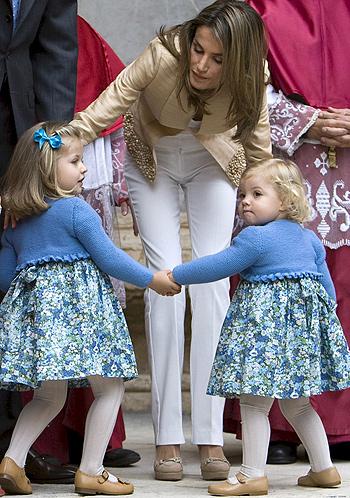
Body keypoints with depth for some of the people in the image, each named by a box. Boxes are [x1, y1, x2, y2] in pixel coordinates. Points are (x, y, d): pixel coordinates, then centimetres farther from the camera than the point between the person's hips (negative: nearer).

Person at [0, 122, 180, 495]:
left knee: (49, 395, 19)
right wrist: (154, 280, 5)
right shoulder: (76, 210, -7)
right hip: (76, 305, -7)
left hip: (33, 306, 7)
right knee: (110, 388, 5)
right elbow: (110, 259, -7)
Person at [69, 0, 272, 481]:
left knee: (213, 282, -10)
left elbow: (259, 150, -11)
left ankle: (210, 437, -8)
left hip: (212, 165, 1)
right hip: (153, 163, -1)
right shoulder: (163, 56, -35)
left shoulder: (250, 80, -27)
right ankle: (167, 438, -10)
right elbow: (96, 115, -35)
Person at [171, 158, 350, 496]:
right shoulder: (310, 239, 13)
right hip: (308, 319, 9)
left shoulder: (255, 238, -11)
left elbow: (216, 267, -8)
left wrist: (176, 275, 5)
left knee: (254, 402, -4)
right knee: (297, 404, 19)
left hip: (267, 322, -9)